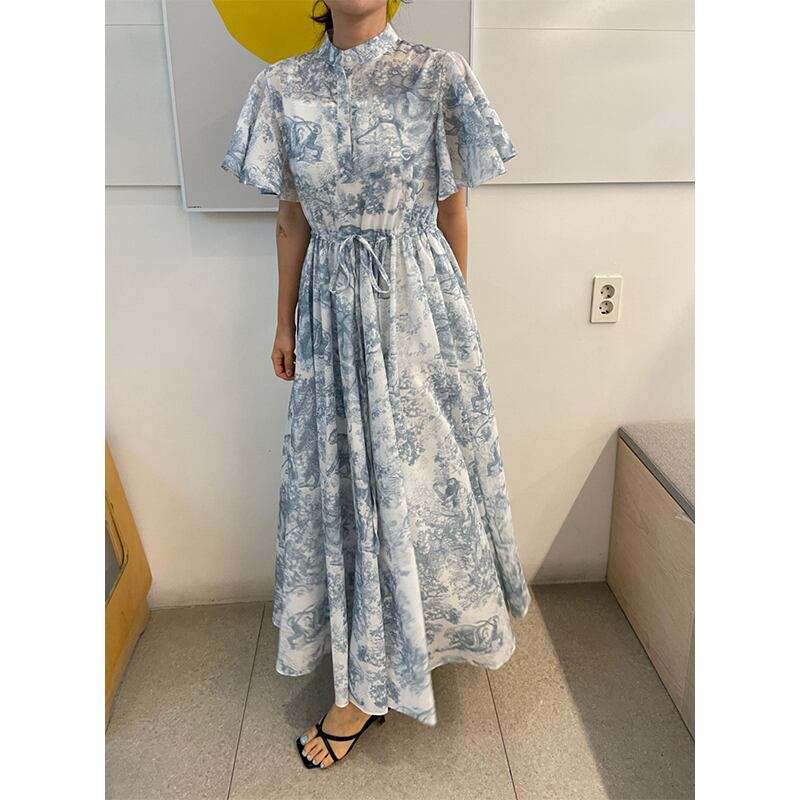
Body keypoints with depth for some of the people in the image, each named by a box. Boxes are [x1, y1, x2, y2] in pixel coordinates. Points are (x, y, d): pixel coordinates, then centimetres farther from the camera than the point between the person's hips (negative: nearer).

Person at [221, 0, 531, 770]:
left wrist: (455, 314, 5)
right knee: (348, 472, 9)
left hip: (419, 303, -2)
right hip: (333, 309, 2)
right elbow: (292, 219, 8)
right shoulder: (285, 87, 5)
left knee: (420, 464, 5)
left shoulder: (437, 76, -3)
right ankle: (367, 679, 30)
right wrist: (285, 323, 10)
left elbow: (451, 212, 1)